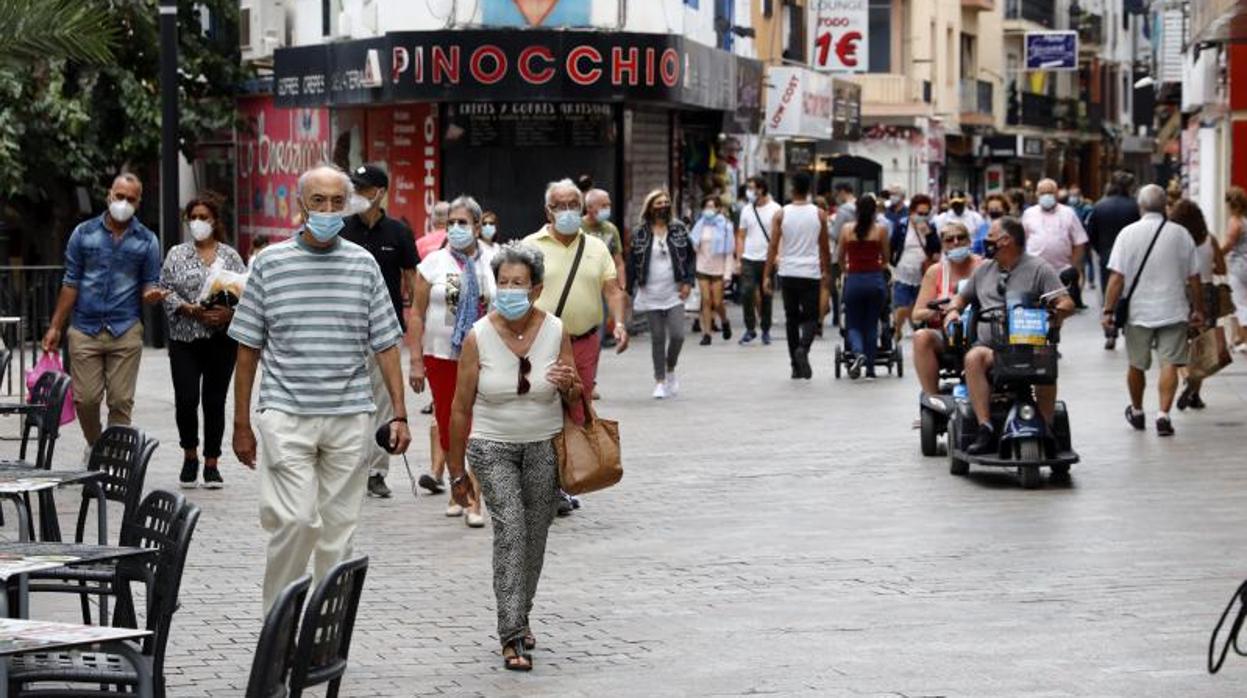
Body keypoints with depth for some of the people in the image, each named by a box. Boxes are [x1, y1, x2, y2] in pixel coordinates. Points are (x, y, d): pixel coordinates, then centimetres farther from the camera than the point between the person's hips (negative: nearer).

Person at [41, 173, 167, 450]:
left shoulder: (147, 241, 7)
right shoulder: (84, 233, 6)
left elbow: (149, 284, 10)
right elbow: (71, 283, 8)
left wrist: (152, 294, -16)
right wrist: (55, 327, 5)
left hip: (126, 331, 0)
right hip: (85, 330, 0)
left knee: (121, 401, -3)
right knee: (85, 398, -1)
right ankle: (94, 447, 22)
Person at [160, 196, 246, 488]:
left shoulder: (230, 256, 9)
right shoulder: (177, 255, 7)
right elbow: (167, 292, 0)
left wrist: (229, 313, -15)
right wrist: (193, 310, -15)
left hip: (221, 340, 1)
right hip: (185, 338, -1)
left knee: (215, 401, 2)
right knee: (186, 399, -9)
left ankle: (212, 464, 10)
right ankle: (190, 456, 13)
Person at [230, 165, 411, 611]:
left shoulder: (363, 265, 7)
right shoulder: (271, 263, 3)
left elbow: (385, 345, 9)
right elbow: (248, 348, 5)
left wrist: (399, 414, 2)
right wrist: (242, 424, 4)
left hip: (350, 416, 2)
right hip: (286, 415, -2)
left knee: (339, 528, 6)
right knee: (294, 520, -12)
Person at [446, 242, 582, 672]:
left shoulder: (556, 332, -5)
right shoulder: (479, 337, -9)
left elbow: (576, 403, 6)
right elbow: (461, 409, -2)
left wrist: (570, 385, -19)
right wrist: (457, 472, 2)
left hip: (545, 447, 2)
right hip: (493, 447, -2)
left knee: (534, 537, 9)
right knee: (510, 528, -18)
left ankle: (520, 617, 33)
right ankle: (512, 637, -19)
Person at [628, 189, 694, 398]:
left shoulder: (679, 229, 4)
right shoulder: (640, 234, 0)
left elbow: (689, 256, 8)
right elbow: (633, 263, 4)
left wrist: (688, 282, -3)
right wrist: (630, 292, 1)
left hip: (674, 293, 0)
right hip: (650, 293, 0)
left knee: (677, 335, -9)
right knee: (657, 338, 3)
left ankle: (670, 370, 18)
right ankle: (660, 381, 12)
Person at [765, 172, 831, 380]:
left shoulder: (781, 214, -2)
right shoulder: (819, 215, 0)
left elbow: (773, 247, -3)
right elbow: (825, 248, 7)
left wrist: (767, 275, 0)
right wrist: (827, 271, 20)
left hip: (788, 273, 1)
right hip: (811, 273, -1)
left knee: (792, 318, 11)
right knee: (810, 317, 4)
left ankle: (796, 366, 13)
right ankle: (803, 348, -26)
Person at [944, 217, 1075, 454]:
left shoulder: (1038, 268, 6)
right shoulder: (984, 270, 23)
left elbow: (1067, 303, -1)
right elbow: (963, 296, 35)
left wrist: (1056, 312, -24)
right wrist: (954, 309, 12)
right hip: (990, 345, 3)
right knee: (973, 358, -32)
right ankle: (986, 430, -37)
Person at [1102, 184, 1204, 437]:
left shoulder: (1128, 233, -4)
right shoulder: (1180, 234, -1)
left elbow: (1116, 278, -9)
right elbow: (1194, 278, 3)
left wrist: (1108, 310, -4)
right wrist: (1198, 309, 14)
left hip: (1138, 311, 0)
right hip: (1173, 311, 0)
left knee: (1137, 365, 15)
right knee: (1169, 364, -1)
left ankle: (1136, 412, 31)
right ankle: (1163, 414, -12)